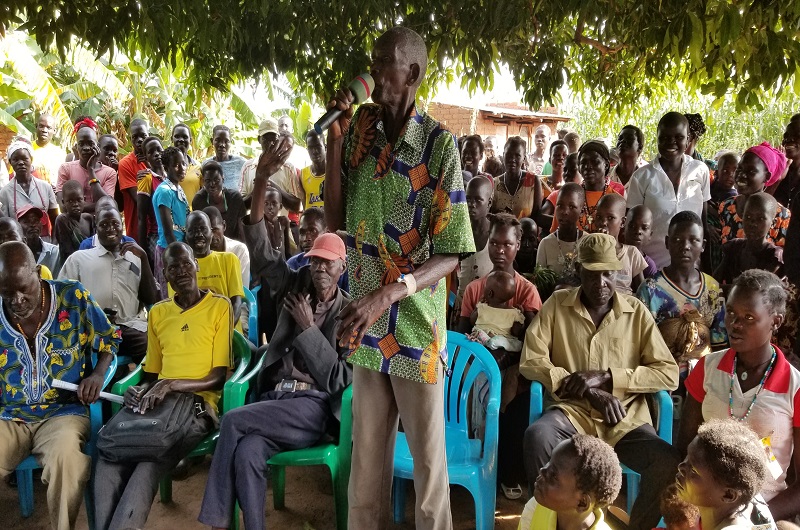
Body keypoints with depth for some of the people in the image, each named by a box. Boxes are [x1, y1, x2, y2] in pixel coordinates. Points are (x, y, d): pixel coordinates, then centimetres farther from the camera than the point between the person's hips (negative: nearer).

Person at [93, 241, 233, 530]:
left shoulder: (219, 306, 2)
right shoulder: (157, 312, 19)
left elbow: (219, 377, -3)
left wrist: (173, 384, -18)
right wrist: (141, 391, -1)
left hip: (197, 405, -4)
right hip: (157, 403, 5)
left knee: (149, 462, -32)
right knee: (107, 459, -25)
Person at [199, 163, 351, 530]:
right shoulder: (296, 288, 14)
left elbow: (338, 380, -4)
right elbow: (262, 250, 0)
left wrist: (308, 328, -8)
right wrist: (261, 179, -11)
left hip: (314, 407, -3)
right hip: (273, 400, 3)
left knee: (233, 421, -26)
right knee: (247, 454, -30)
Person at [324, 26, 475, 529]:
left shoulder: (439, 144, -12)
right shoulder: (359, 127, 3)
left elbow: (451, 255, -13)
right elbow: (335, 220, 4)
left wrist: (388, 293, -27)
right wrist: (335, 140, -6)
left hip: (417, 323, -4)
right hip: (364, 320, 4)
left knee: (428, 454, 10)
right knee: (367, 451, 16)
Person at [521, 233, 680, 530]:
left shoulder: (637, 311, 7)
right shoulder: (556, 304, 5)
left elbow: (669, 374, 2)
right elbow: (531, 362, -3)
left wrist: (605, 377, -11)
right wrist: (590, 392, -12)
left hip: (625, 420, 1)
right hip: (573, 412, -1)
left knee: (669, 463, -27)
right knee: (537, 436, -33)